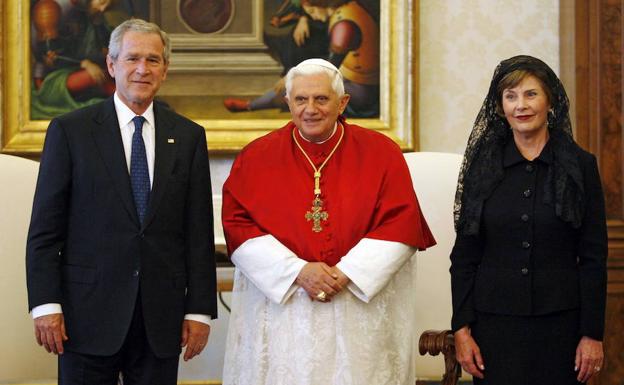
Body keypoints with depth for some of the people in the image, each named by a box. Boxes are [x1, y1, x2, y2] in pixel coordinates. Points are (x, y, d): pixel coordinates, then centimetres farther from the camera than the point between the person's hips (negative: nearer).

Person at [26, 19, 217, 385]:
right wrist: (45, 304, -9)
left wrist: (200, 309, 1)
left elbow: (199, 231, 6)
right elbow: (45, 228, -1)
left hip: (161, 316, 2)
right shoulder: (70, 130, 1)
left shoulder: (188, 136, 7)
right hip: (89, 311, -2)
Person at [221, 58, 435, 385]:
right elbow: (237, 225, -3)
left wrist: (345, 273, -13)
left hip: (362, 310, 0)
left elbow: (402, 224, -4)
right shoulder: (257, 157, 4)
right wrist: (298, 271, -14)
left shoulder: (382, 153, 2)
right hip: (279, 308, 0)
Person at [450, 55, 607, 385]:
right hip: (495, 321, 1)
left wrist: (592, 333, -5)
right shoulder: (483, 165, 3)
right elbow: (464, 255, 3)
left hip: (560, 321, -1)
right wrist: (461, 327, -3)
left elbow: (593, 257, 0)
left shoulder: (580, 165, 0)